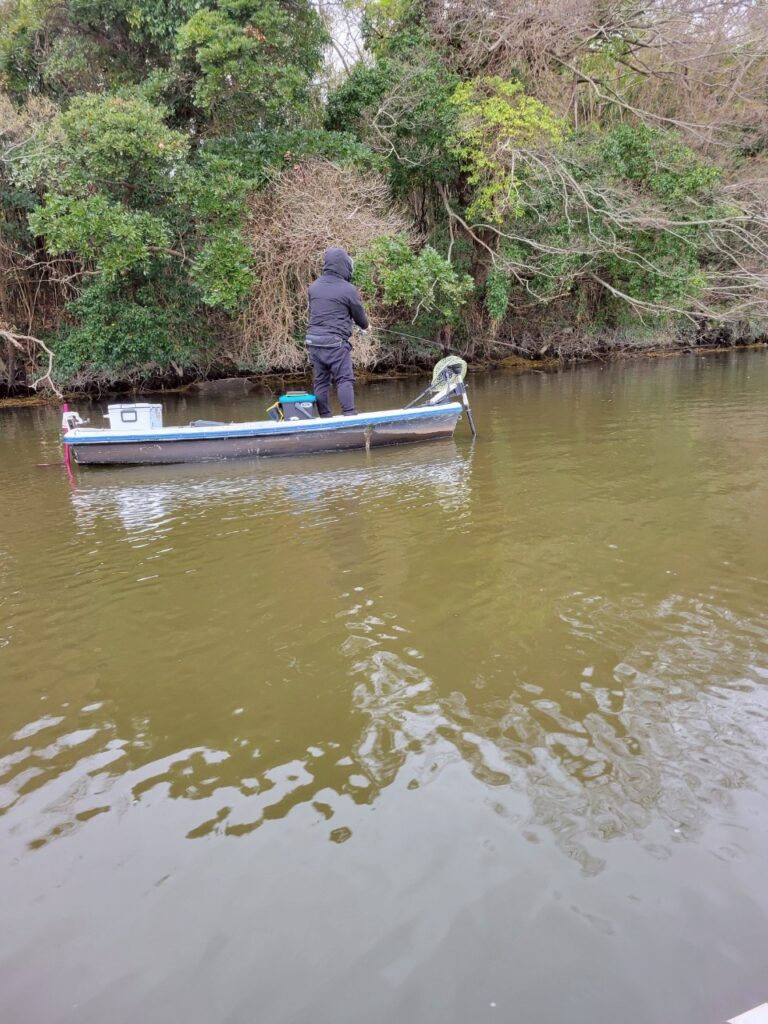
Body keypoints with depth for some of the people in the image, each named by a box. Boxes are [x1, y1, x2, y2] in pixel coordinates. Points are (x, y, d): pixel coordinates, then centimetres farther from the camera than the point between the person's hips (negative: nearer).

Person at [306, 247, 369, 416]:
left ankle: (325, 417, 12)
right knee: (344, 380, -2)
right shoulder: (348, 289, -8)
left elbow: (312, 312, 15)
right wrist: (365, 326, 24)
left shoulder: (314, 287, 8)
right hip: (335, 342, -6)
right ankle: (349, 415, -8)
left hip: (313, 341, 6)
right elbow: (359, 315, 3)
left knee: (321, 381, 9)